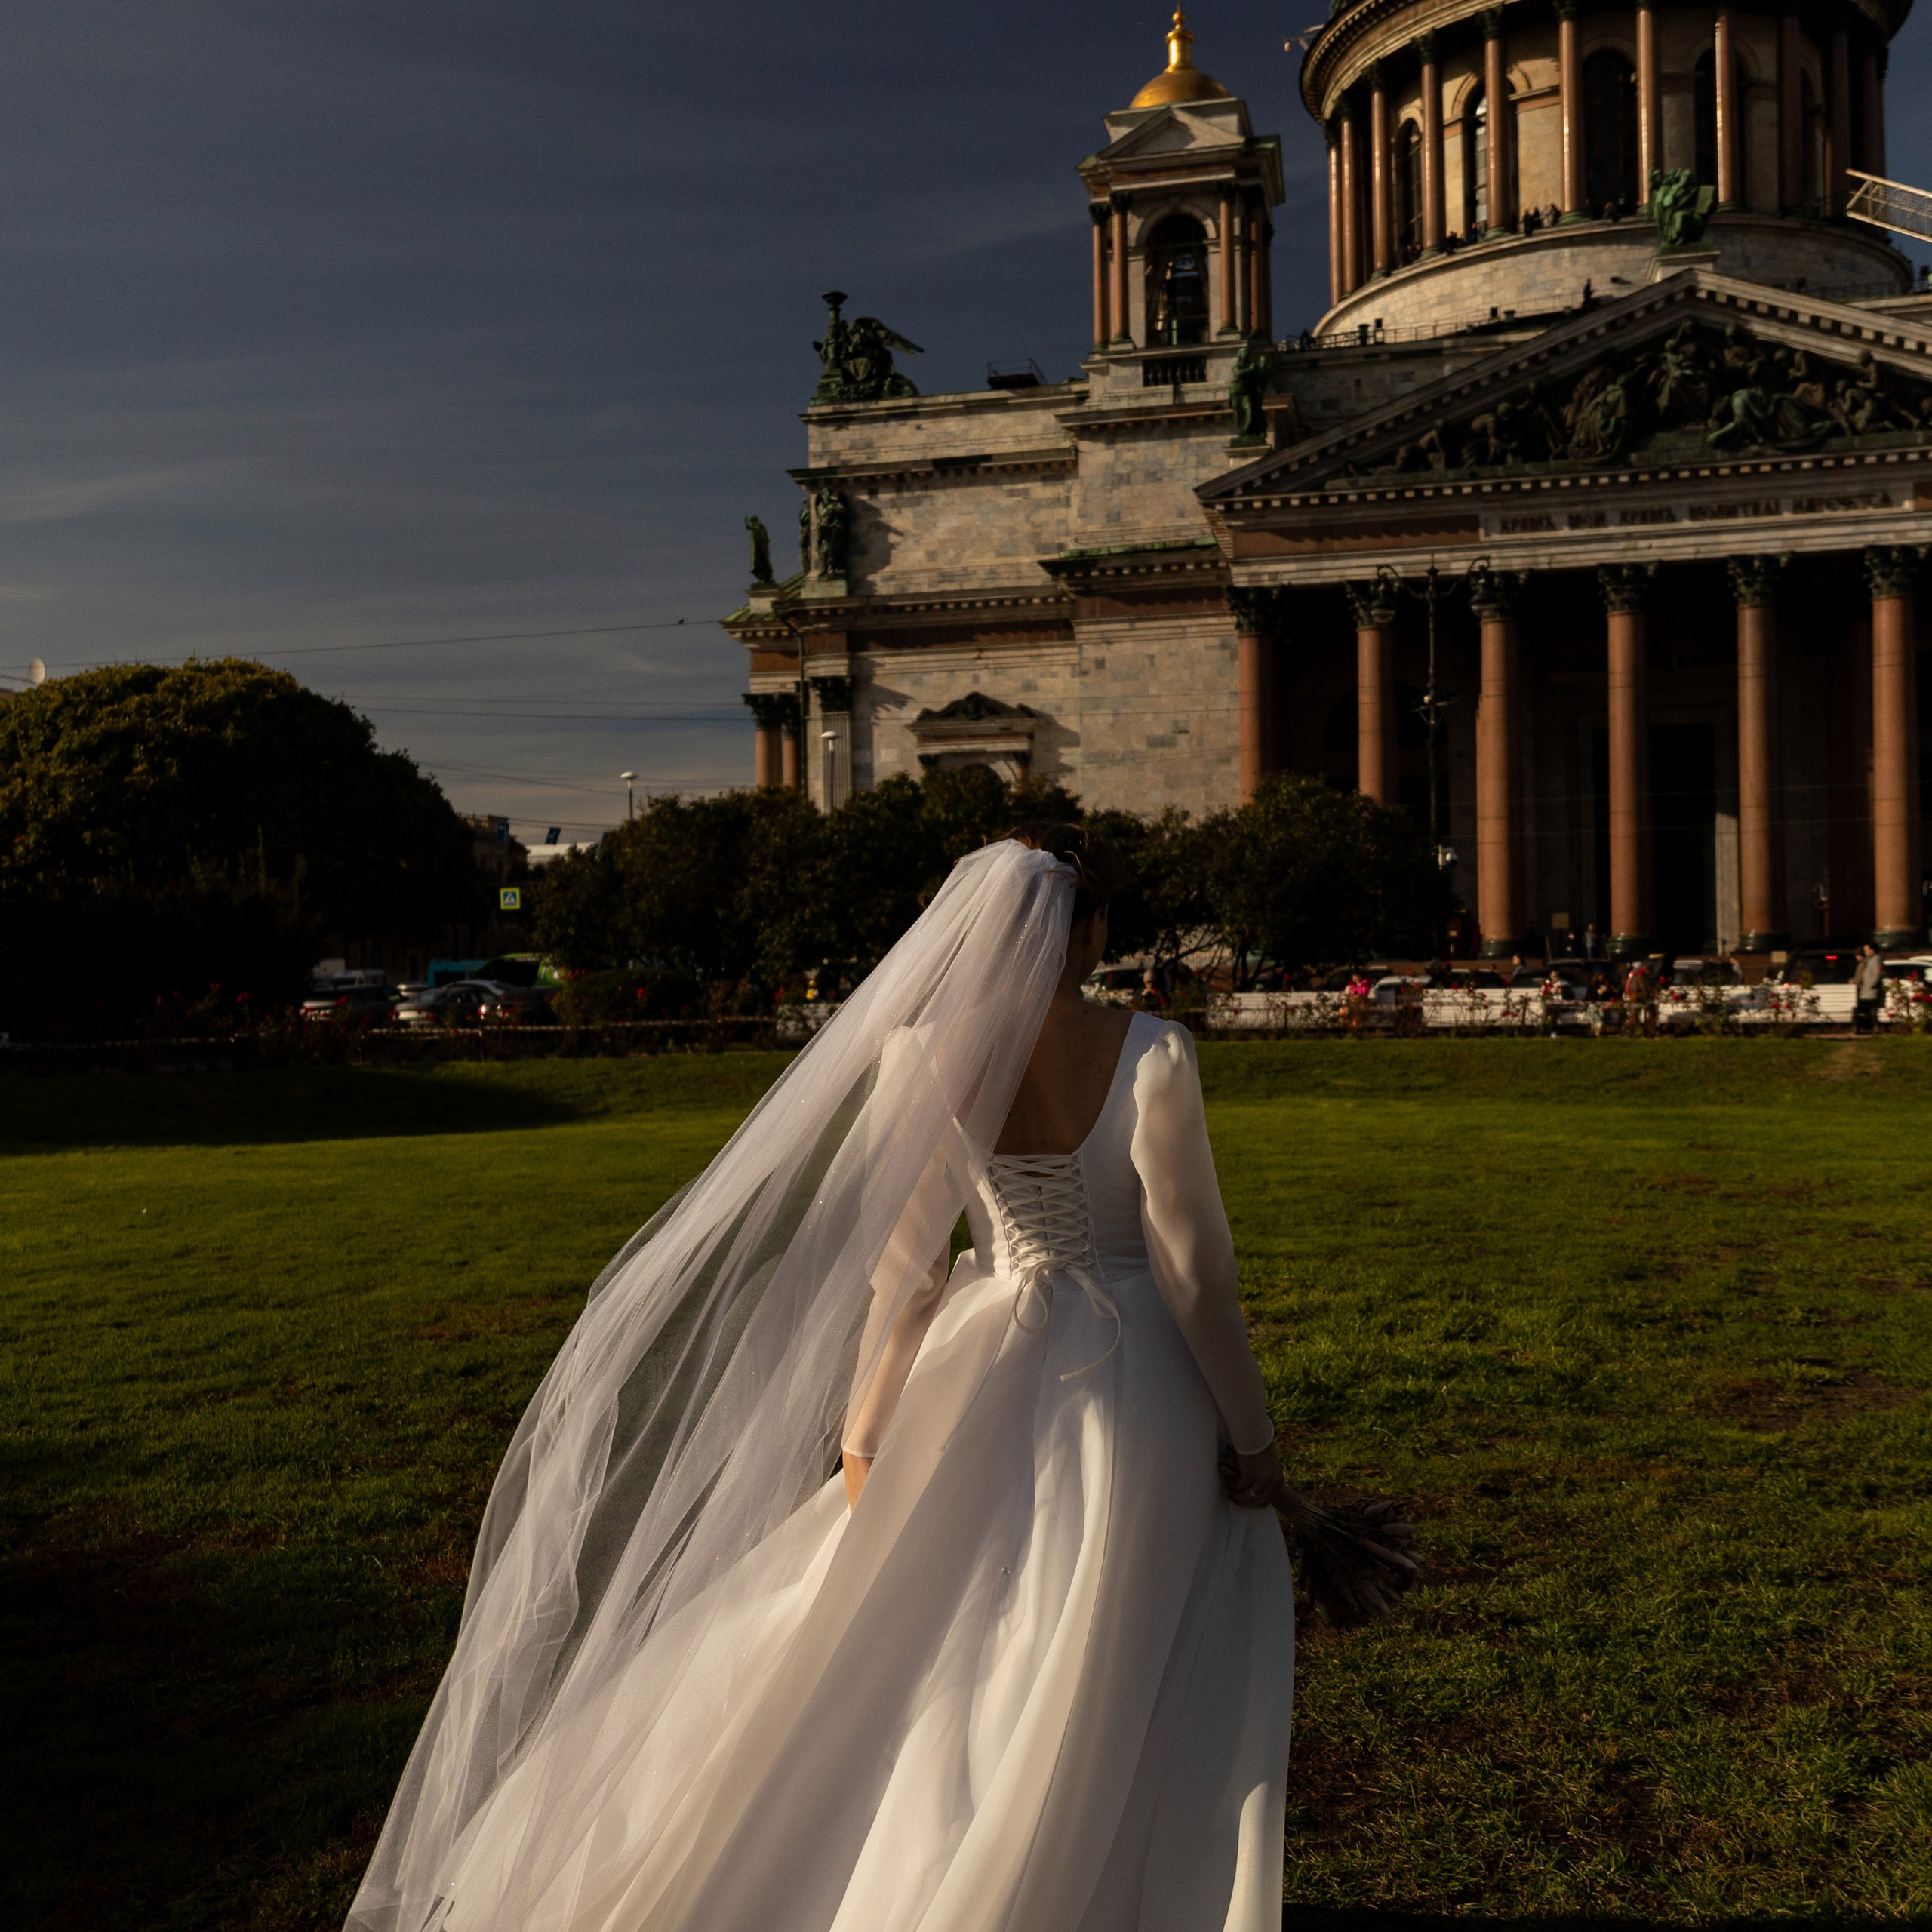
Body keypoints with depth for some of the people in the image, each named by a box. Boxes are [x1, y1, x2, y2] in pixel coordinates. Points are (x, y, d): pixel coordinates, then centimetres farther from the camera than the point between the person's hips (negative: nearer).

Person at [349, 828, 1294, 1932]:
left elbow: (902, 1272, -7)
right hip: (1136, 1387, -2)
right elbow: (1196, 1274, -14)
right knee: (1105, 1700, 14)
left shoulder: (926, 1056, -11)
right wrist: (1253, 1434, -1)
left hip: (990, 1374, 3)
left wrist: (863, 1439, 3)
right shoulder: (1152, 1055, -18)